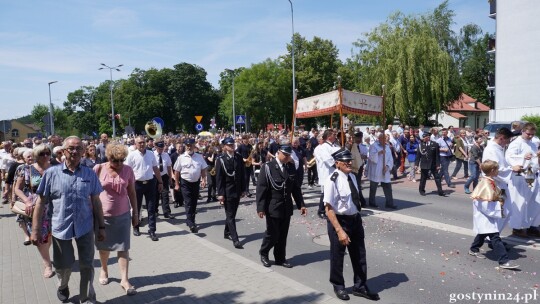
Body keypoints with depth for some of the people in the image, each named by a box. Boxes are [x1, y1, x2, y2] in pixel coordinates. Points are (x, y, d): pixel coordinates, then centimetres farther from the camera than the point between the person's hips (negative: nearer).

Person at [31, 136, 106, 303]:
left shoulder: (90, 174, -2)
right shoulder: (51, 173, -7)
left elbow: (96, 201, 4)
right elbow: (41, 202, -4)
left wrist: (101, 226, 5)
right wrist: (36, 229, -6)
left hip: (85, 226, 1)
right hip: (60, 227, 0)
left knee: (87, 265, 7)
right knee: (62, 265, 17)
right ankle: (63, 286, 49)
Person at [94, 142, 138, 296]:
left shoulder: (128, 170, -3)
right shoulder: (98, 169, -8)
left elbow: (132, 193, 4)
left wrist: (135, 212, 5)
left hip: (123, 214, 1)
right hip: (103, 214, 0)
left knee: (123, 248, 1)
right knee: (104, 246, 16)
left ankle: (124, 279, 7)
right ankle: (104, 270, 40)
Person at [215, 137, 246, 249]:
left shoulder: (239, 157, 3)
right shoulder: (221, 159, -9)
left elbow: (242, 174, 7)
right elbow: (219, 178, -10)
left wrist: (243, 189, 6)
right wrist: (220, 193, -13)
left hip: (237, 190, 5)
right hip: (227, 191, -5)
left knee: (232, 213, 16)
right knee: (230, 215, -2)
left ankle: (227, 232, 34)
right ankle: (235, 239, 0)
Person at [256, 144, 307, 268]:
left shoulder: (291, 167, 5)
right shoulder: (268, 167, -11)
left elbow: (296, 187, 9)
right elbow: (261, 188, -12)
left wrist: (301, 204, 6)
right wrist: (261, 207, -16)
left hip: (286, 207, 5)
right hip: (273, 207, -4)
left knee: (283, 235, 12)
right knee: (272, 234, 3)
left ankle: (280, 258, 28)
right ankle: (263, 253, 28)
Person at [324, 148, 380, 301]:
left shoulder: (352, 176, 0)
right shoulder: (332, 181, -24)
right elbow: (329, 209, -25)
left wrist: (357, 218, 19)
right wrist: (339, 230, -28)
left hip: (355, 219, 7)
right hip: (339, 221, -7)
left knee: (359, 255, 19)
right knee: (337, 256, 14)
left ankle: (360, 286, 40)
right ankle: (338, 286, 39)